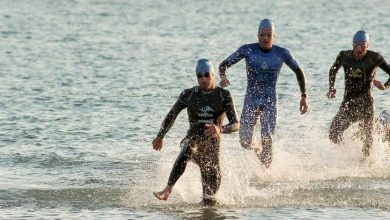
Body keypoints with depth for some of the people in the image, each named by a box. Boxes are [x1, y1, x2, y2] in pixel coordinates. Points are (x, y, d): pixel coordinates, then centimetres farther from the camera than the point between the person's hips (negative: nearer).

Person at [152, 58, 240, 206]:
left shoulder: (224, 95, -3)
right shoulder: (188, 94, 1)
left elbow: (236, 124, -11)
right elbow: (171, 115, 15)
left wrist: (220, 129, -32)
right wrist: (160, 137, 23)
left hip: (212, 142, 1)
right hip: (192, 139, -1)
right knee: (186, 153, -37)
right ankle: (167, 190, -47)